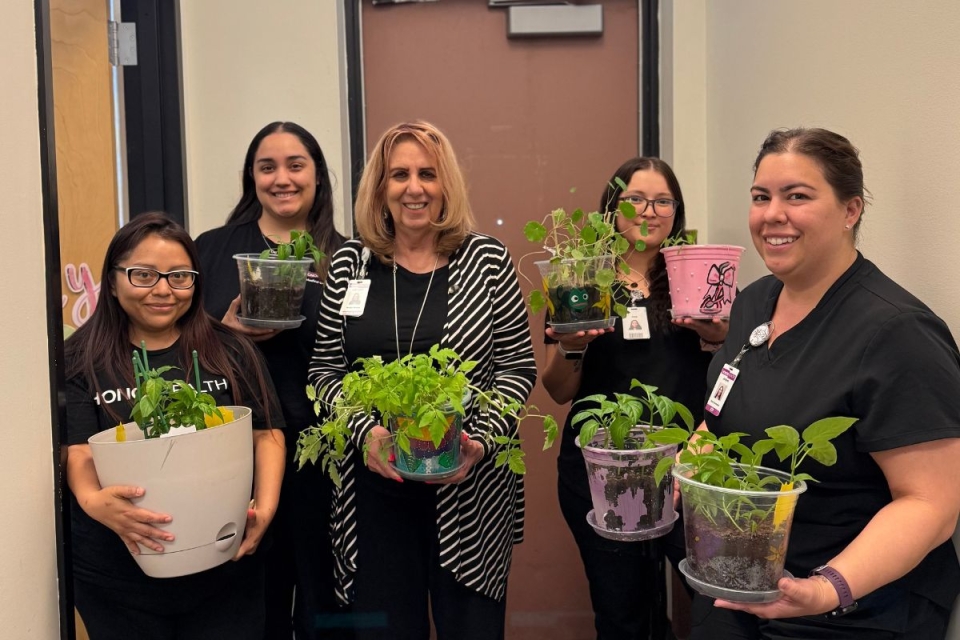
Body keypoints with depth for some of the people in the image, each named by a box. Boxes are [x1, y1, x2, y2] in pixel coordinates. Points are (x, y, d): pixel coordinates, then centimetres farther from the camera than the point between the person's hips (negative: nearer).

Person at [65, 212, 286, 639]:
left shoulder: (230, 351, 3)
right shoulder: (81, 360, 0)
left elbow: (267, 434, 3)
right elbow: (79, 453, -7)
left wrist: (265, 508, -14)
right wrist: (94, 500, -29)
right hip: (117, 579, 0)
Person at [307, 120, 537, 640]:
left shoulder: (487, 261, -2)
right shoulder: (350, 265, 3)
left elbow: (518, 368, 0)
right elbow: (325, 371, 5)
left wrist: (479, 440, -14)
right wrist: (365, 432, -11)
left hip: (468, 490, -1)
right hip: (373, 487, 2)